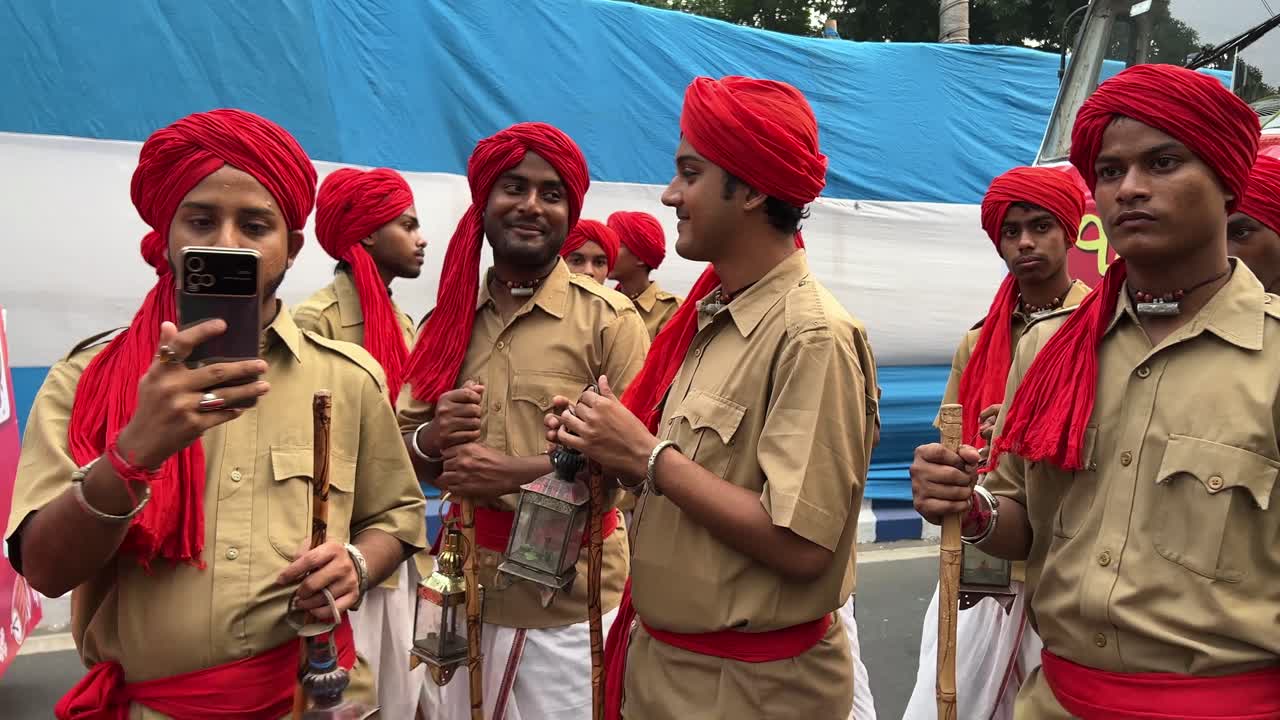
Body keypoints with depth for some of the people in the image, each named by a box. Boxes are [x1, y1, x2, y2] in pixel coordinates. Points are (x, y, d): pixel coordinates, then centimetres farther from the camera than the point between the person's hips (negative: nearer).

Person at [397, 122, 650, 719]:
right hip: (465, 591, 4)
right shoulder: (450, 318, 6)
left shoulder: (609, 318, -9)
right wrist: (432, 439, -13)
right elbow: (398, 448, 9)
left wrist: (516, 471, -21)